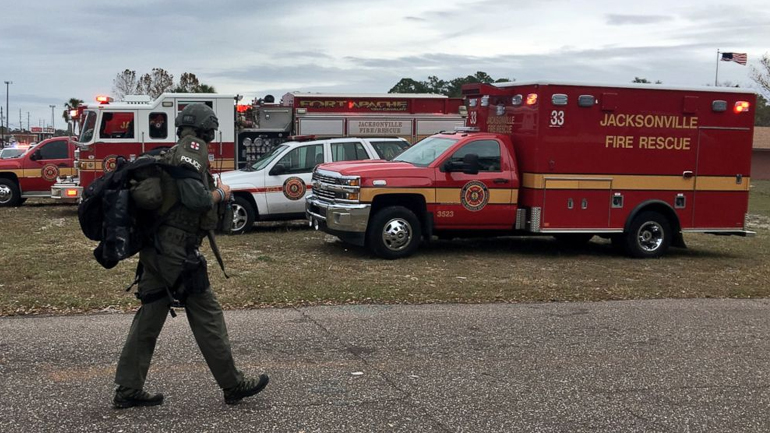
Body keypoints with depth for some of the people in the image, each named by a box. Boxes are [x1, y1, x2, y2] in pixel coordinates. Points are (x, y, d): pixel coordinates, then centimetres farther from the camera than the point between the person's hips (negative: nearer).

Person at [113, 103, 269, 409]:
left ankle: (128, 391, 15)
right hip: (177, 249, -9)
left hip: (155, 249, 9)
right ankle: (234, 386, 9)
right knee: (207, 316, -1)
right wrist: (220, 194, -3)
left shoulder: (170, 153, 18)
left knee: (149, 317, 11)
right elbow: (195, 197, -22)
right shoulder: (194, 147, -9)